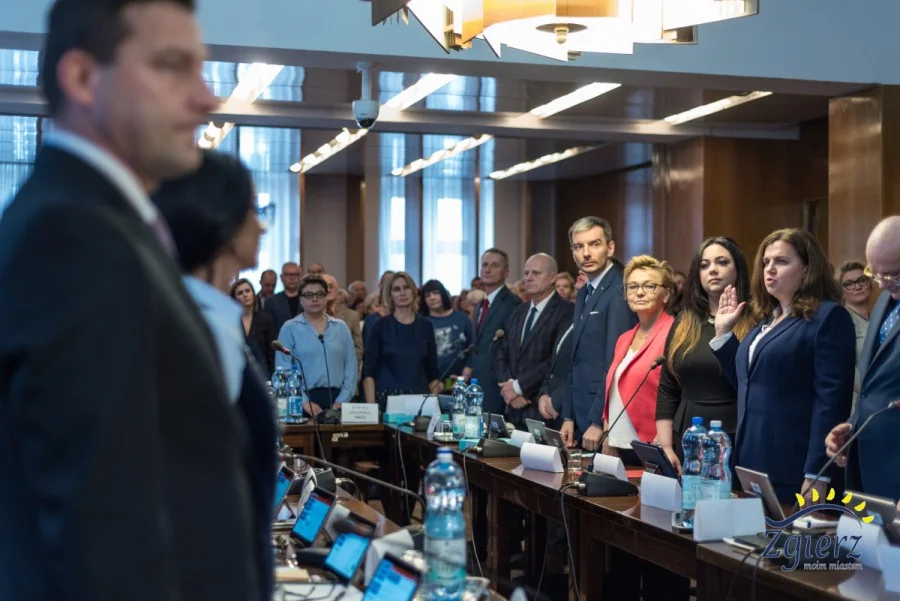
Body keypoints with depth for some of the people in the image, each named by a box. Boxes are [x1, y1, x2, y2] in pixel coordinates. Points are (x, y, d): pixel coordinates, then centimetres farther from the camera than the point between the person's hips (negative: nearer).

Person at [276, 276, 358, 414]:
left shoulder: (341, 327, 11)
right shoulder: (289, 328, 4)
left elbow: (351, 366, 7)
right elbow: (283, 368, -4)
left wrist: (342, 401, -5)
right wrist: (304, 402, -12)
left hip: (336, 399, 2)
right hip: (304, 399, -2)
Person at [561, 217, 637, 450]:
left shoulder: (619, 293, -14)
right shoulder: (584, 293, 14)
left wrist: (598, 422, -19)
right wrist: (569, 417, 14)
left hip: (605, 421, -8)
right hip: (582, 418, 8)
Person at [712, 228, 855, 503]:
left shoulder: (828, 317, -8)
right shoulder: (767, 319, 17)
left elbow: (831, 401, -15)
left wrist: (816, 475, -20)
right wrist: (723, 333, 16)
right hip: (752, 466, 8)